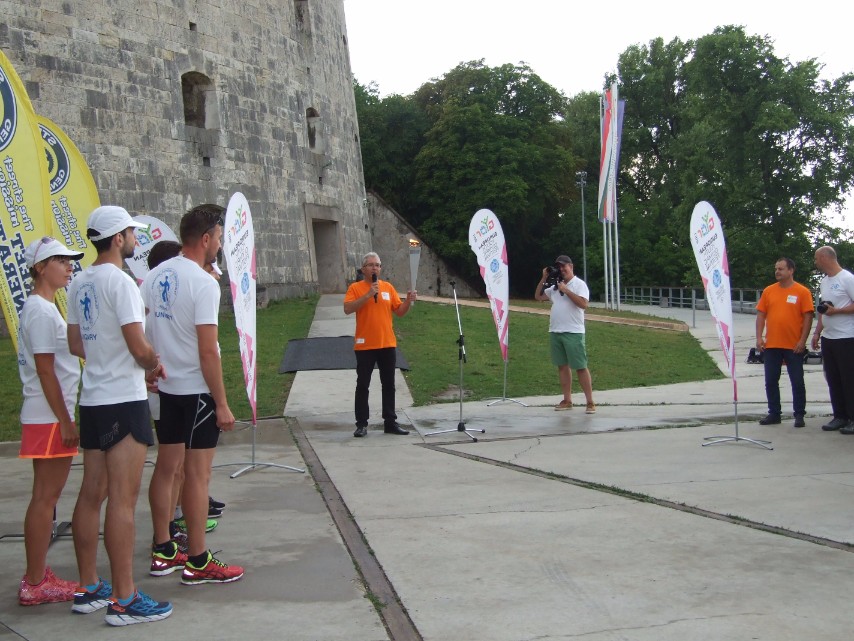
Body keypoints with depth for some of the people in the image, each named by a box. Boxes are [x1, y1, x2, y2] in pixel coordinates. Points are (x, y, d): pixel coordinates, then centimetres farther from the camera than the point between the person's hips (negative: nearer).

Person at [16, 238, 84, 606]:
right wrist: (65, 421, -17)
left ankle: (38, 576, 19)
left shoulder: (44, 308, 15)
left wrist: (66, 419, 19)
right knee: (45, 498, -5)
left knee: (46, 497, 12)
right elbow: (45, 371, -18)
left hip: (48, 419, 10)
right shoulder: (41, 311, -15)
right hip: (49, 419, -10)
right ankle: (35, 584, 1)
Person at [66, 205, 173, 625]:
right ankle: (124, 600, -2)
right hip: (123, 401, -9)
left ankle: (89, 589, 21)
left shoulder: (79, 284, 11)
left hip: (93, 400, 9)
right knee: (122, 499, -6)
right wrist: (155, 365, 2)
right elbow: (139, 347, -19)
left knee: (92, 494, 13)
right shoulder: (119, 281, -15)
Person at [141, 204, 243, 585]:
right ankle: (197, 563, 5)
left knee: (166, 467, 14)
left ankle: (163, 551, 24)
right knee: (197, 474, -2)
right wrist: (222, 403, -15)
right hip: (197, 390, -8)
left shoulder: (155, 276, 6)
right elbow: (208, 351, -20)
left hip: (167, 386, 8)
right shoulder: (203, 283, -17)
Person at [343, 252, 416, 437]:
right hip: (365, 345, -4)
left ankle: (390, 422, 16)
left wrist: (408, 301, -10)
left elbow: (399, 311, 10)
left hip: (388, 344, 4)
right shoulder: (355, 288, -2)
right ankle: (361, 424, 7)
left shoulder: (388, 287, 9)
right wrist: (368, 294, -22)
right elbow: (348, 309, -17)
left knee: (389, 385, 9)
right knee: (363, 386, 2)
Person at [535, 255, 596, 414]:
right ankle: (567, 400, 14)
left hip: (573, 332, -6)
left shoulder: (579, 284, -3)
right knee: (562, 365, 8)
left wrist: (566, 290, -16)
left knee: (580, 367, -7)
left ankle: (590, 402, -4)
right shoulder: (555, 286, 16)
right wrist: (544, 278, 8)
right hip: (555, 331, 7)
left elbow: (583, 304, -17)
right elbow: (538, 296, 18)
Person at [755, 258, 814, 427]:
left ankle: (799, 415, 12)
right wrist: (759, 337, 0)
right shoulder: (768, 291, 7)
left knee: (797, 382, 3)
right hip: (771, 345, 4)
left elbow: (808, 317, -5)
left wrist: (803, 340, -11)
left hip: (793, 346, -4)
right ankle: (774, 413, 18)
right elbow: (761, 315, 8)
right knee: (771, 381, 8)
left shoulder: (802, 292, -3)